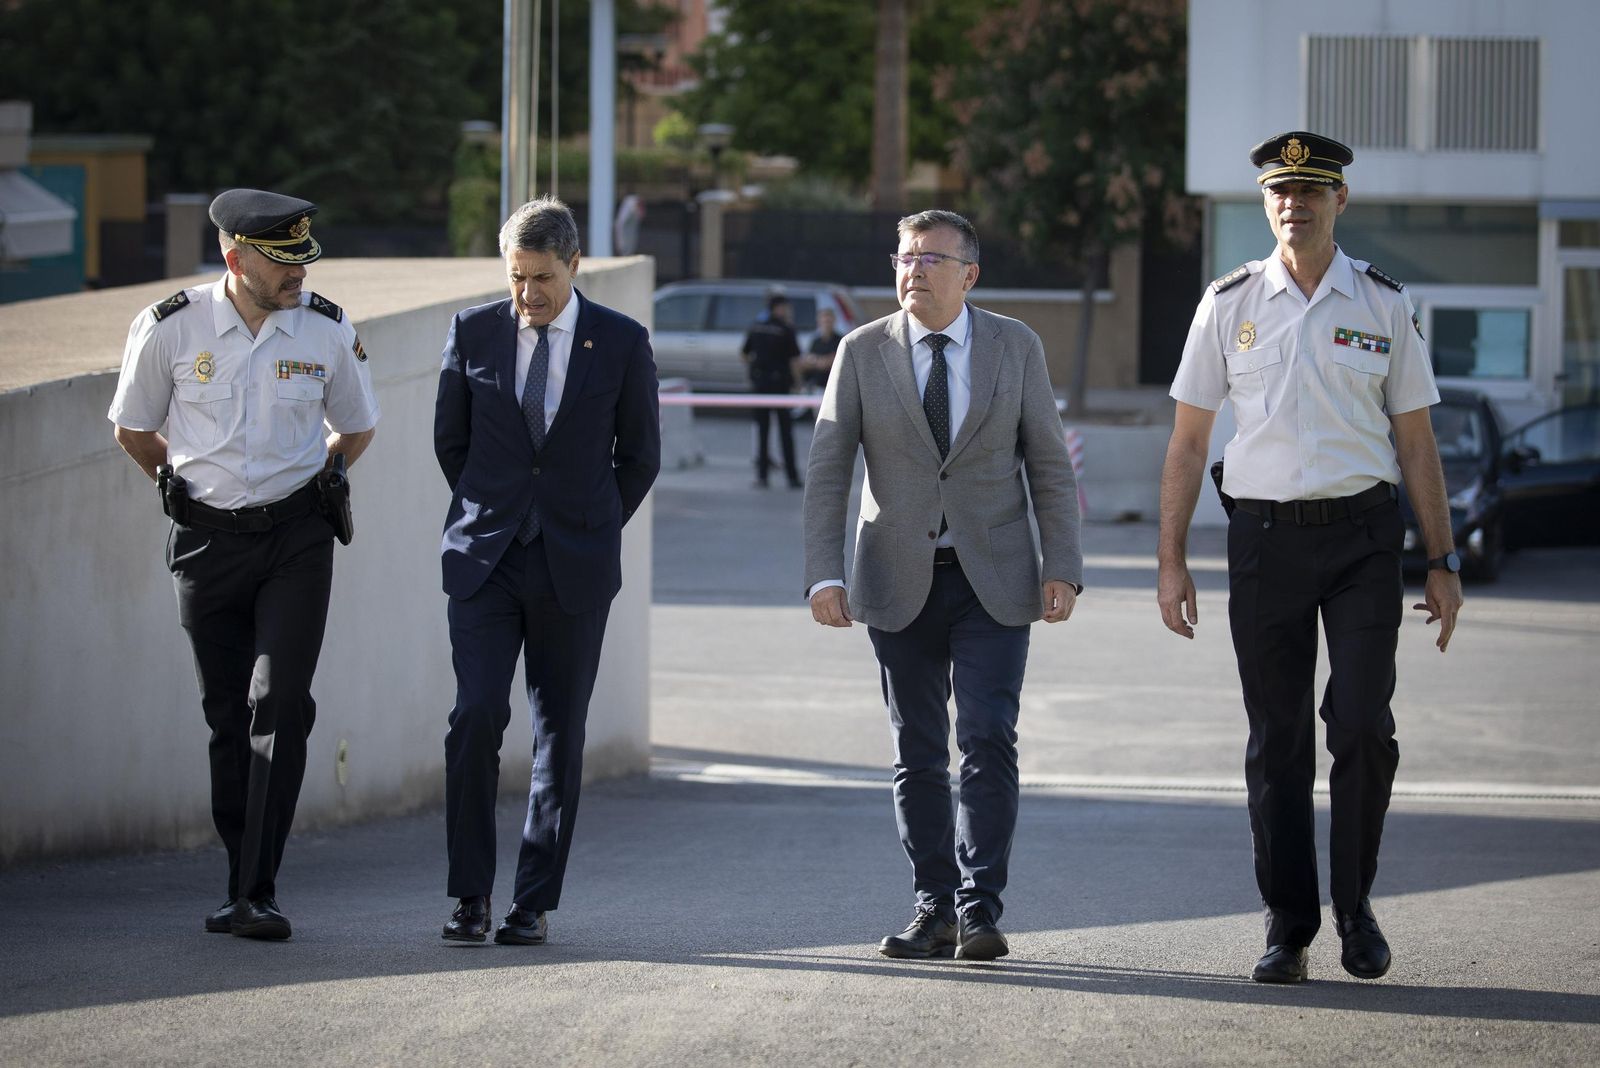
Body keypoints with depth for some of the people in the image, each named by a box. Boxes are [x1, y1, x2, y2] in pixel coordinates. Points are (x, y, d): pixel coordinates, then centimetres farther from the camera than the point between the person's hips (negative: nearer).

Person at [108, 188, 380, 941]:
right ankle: (241, 884, 18)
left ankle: (257, 895, -14)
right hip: (208, 539, 1)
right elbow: (133, 430, 10)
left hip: (297, 539, -1)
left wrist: (311, 484, 9)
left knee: (279, 705, -13)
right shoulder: (170, 328, -6)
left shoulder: (328, 331, -1)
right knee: (228, 715, 6)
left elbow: (355, 429, 16)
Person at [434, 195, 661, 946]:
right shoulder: (472, 333, 2)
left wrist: (594, 531, 9)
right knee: (476, 716, -13)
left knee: (559, 735, 2)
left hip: (574, 571, 0)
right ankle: (470, 894, -4)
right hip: (485, 561, 0)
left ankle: (534, 903, 9)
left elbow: (640, 453, 9)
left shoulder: (621, 342, -1)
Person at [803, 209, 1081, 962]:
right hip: (899, 583, 1)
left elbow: (1049, 466, 4)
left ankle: (979, 910, -7)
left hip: (994, 580, -1)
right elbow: (827, 470, -1)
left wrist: (1062, 567, -5)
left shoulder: (1015, 348, 2)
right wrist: (824, 574, -10)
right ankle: (935, 906, 14)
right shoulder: (862, 352, 1)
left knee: (988, 742, -10)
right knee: (916, 755, 5)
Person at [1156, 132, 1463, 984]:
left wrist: (1442, 562, 4)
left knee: (1364, 728, -9)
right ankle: (1287, 929, 9)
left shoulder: (1383, 305, 5)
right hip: (1265, 533, 1)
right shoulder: (1229, 304, 5)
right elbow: (1188, 440, 8)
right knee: (1277, 742, 3)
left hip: (1363, 534, -1)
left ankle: (1355, 907, 9)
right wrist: (1172, 561, 2)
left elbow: (1416, 442, 8)